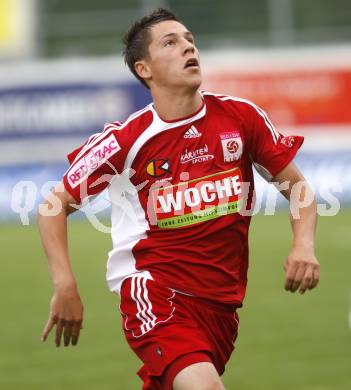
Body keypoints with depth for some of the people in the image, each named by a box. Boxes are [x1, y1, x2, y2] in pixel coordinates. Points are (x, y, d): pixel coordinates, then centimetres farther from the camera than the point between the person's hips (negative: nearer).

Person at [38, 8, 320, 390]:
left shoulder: (240, 116, 1)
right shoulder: (125, 139, -7)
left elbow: (295, 185, 11)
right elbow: (55, 206, 2)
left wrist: (304, 245, -8)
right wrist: (65, 286, -9)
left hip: (221, 300, 5)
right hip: (154, 292, -4)